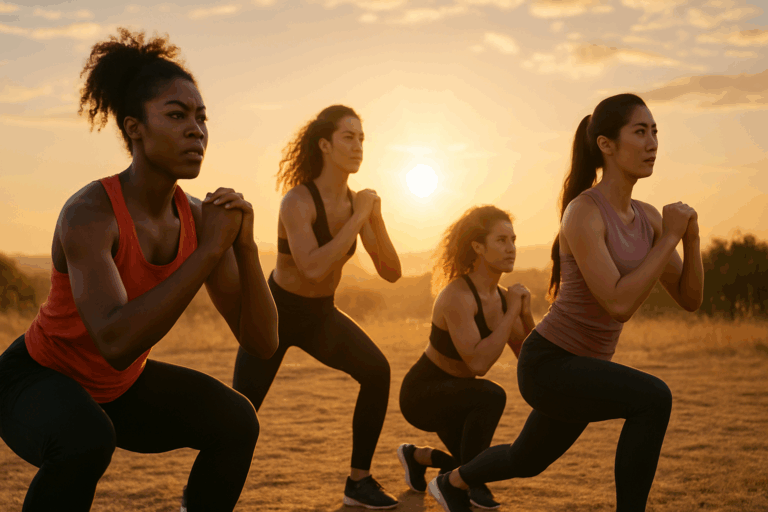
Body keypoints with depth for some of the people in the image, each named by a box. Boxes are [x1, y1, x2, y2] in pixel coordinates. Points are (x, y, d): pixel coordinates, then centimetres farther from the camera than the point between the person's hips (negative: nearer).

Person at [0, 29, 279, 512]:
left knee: (236, 420, -9)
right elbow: (116, 342, -43)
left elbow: (262, 343, -11)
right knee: (87, 440, -36)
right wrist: (208, 252, -39)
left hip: (119, 388, 6)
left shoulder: (198, 218, -12)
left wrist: (245, 246, -26)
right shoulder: (90, 212, -30)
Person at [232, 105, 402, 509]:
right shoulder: (298, 200, -24)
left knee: (376, 370, -15)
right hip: (276, 311, -5)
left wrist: (375, 220, -20)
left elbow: (391, 273, -7)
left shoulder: (356, 203, -6)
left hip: (321, 314, 5)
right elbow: (314, 268, -38)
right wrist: (358, 219, -33)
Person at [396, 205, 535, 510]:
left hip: (450, 394, 8)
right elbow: (478, 364, -36)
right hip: (421, 393, -8)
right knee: (491, 396, -33)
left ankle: (417, 456, 34)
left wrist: (525, 314, -17)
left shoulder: (501, 297, -2)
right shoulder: (457, 295, -27)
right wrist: (511, 313, -29)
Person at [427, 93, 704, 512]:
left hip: (584, 368, 9)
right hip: (548, 364, -9)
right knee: (653, 398, -31)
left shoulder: (647, 217, 1)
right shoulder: (582, 212, -23)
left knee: (525, 462, 30)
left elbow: (690, 299, 3)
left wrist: (692, 238, -13)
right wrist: (668, 238, -23)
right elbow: (618, 304, -29)